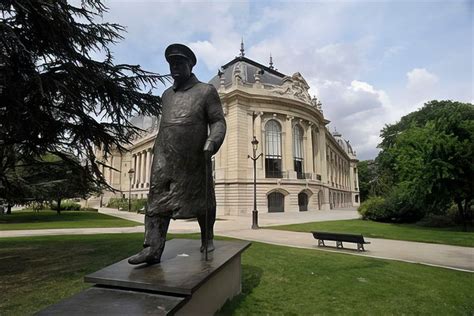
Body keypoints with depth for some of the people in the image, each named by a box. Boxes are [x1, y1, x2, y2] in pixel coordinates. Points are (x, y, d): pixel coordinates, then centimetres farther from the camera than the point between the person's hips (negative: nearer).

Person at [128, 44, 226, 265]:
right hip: (164, 159, 4)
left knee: (201, 201, 8)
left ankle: (207, 238, 29)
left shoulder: (206, 91, 4)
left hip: (195, 160, -3)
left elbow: (218, 121, -2)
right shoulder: (166, 95, 19)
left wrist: (212, 142, -20)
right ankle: (152, 249, -4)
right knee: (157, 202, -6)